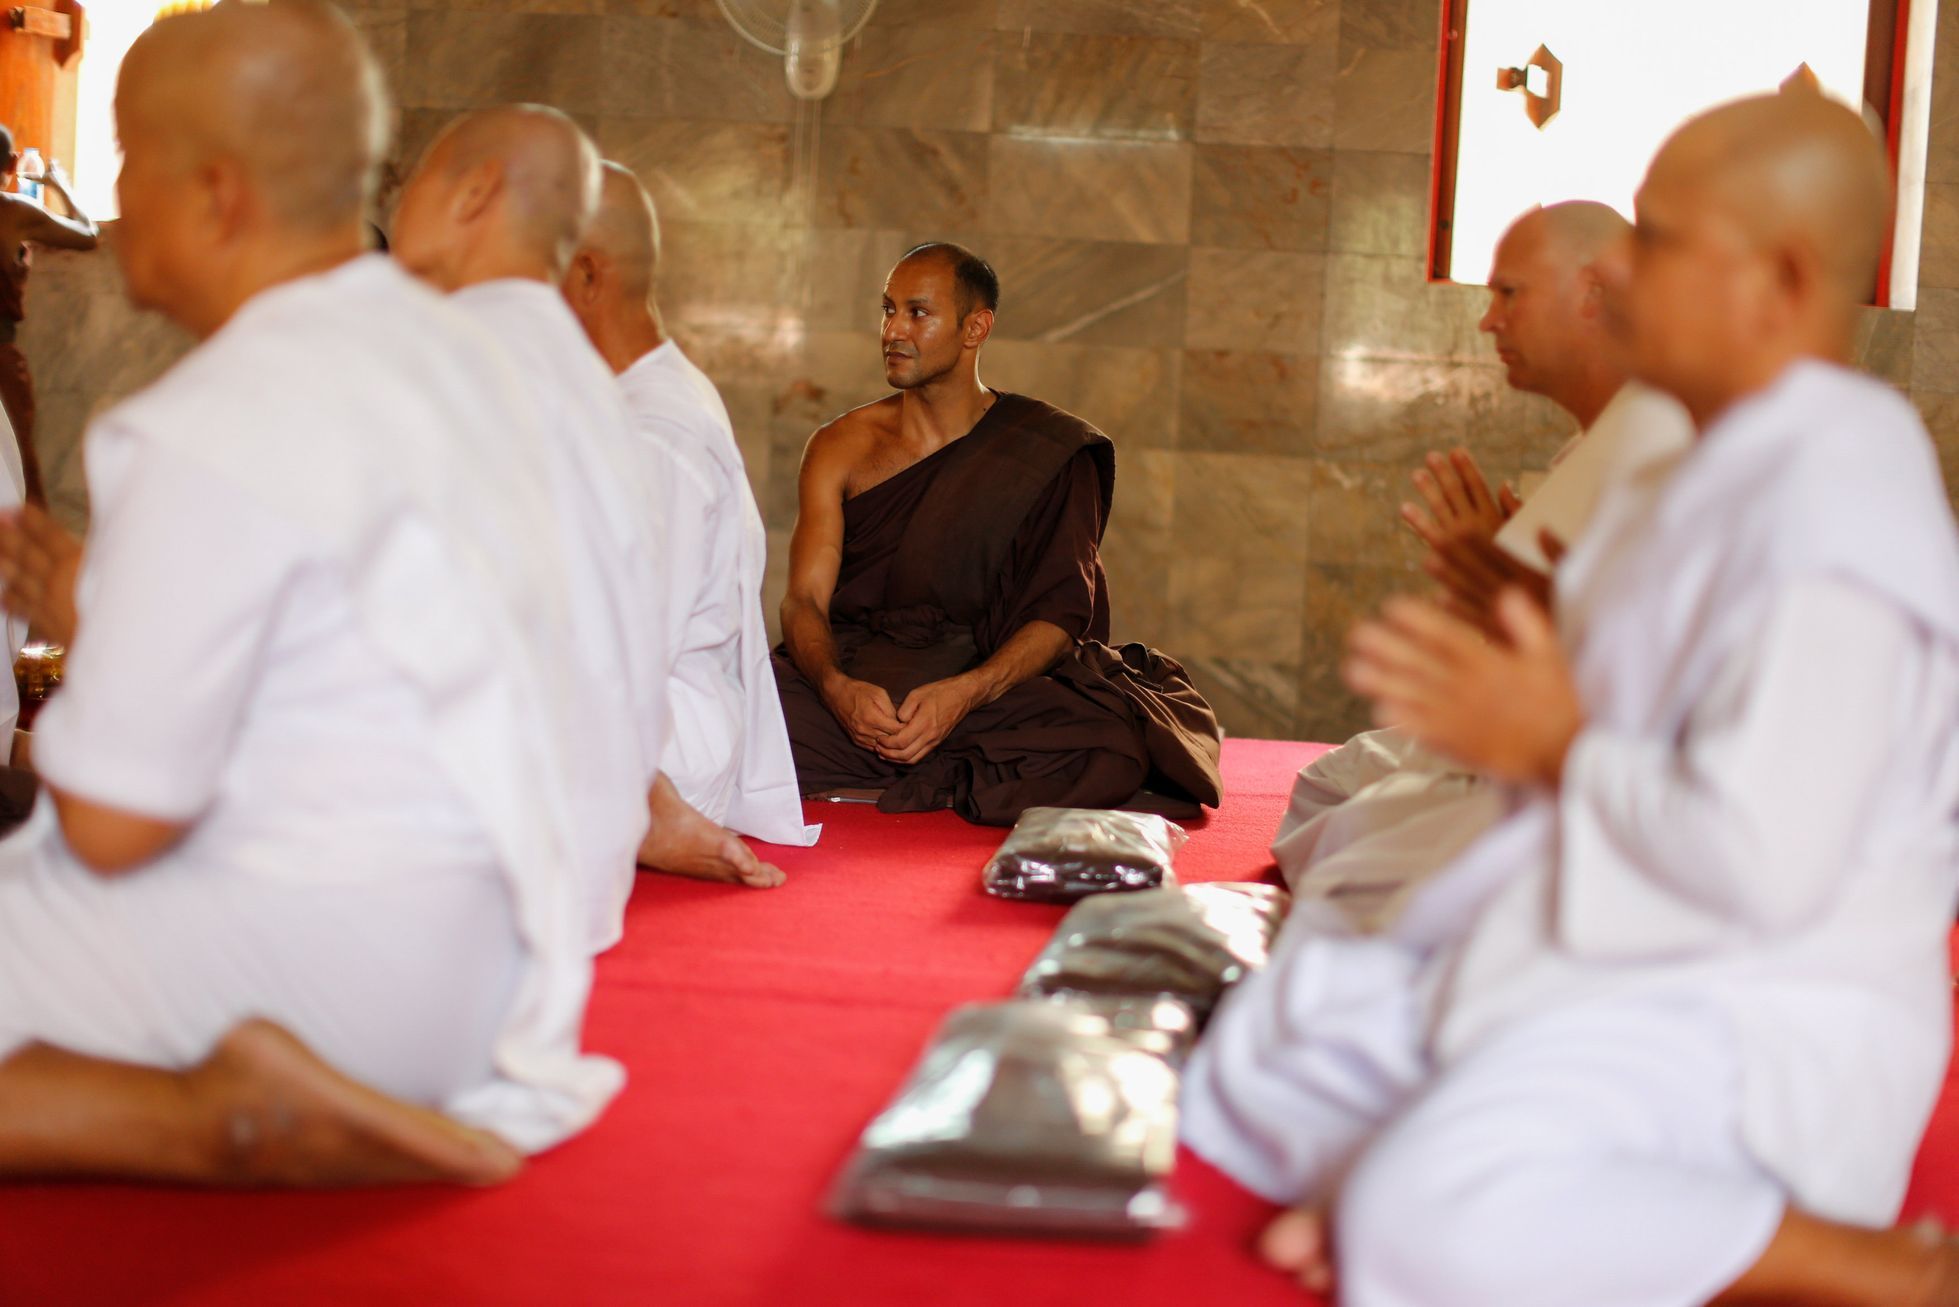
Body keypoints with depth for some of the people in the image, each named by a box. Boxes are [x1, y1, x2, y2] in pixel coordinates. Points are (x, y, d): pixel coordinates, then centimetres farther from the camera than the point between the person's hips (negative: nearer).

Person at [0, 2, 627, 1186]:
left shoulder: (218, 431, -21)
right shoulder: (448, 348, 9)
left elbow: (113, 823, -19)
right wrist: (99, 611, 21)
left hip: (309, 948, -10)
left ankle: (208, 1111, -22)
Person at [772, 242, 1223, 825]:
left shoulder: (1051, 455, 2)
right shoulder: (841, 448, 9)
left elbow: (1062, 613, -6)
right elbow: (805, 600, 1)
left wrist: (965, 692, -24)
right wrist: (837, 688, -22)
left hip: (990, 685, -1)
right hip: (857, 677, 1)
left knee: (1111, 755, -33)